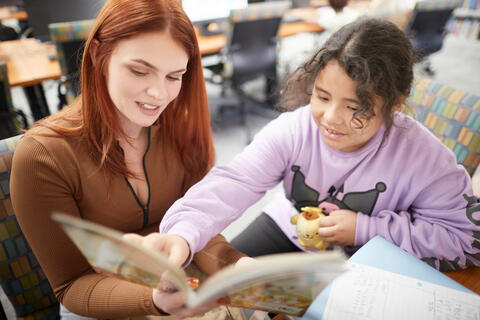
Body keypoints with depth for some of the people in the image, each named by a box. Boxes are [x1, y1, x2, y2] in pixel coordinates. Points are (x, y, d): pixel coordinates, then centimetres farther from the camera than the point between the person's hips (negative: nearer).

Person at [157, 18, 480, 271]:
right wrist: (183, 235, -52)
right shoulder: (292, 130, -24)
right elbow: (234, 182, -34)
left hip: (365, 264, -1)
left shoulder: (423, 157, -26)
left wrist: (367, 229, -28)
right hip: (286, 229, 2)